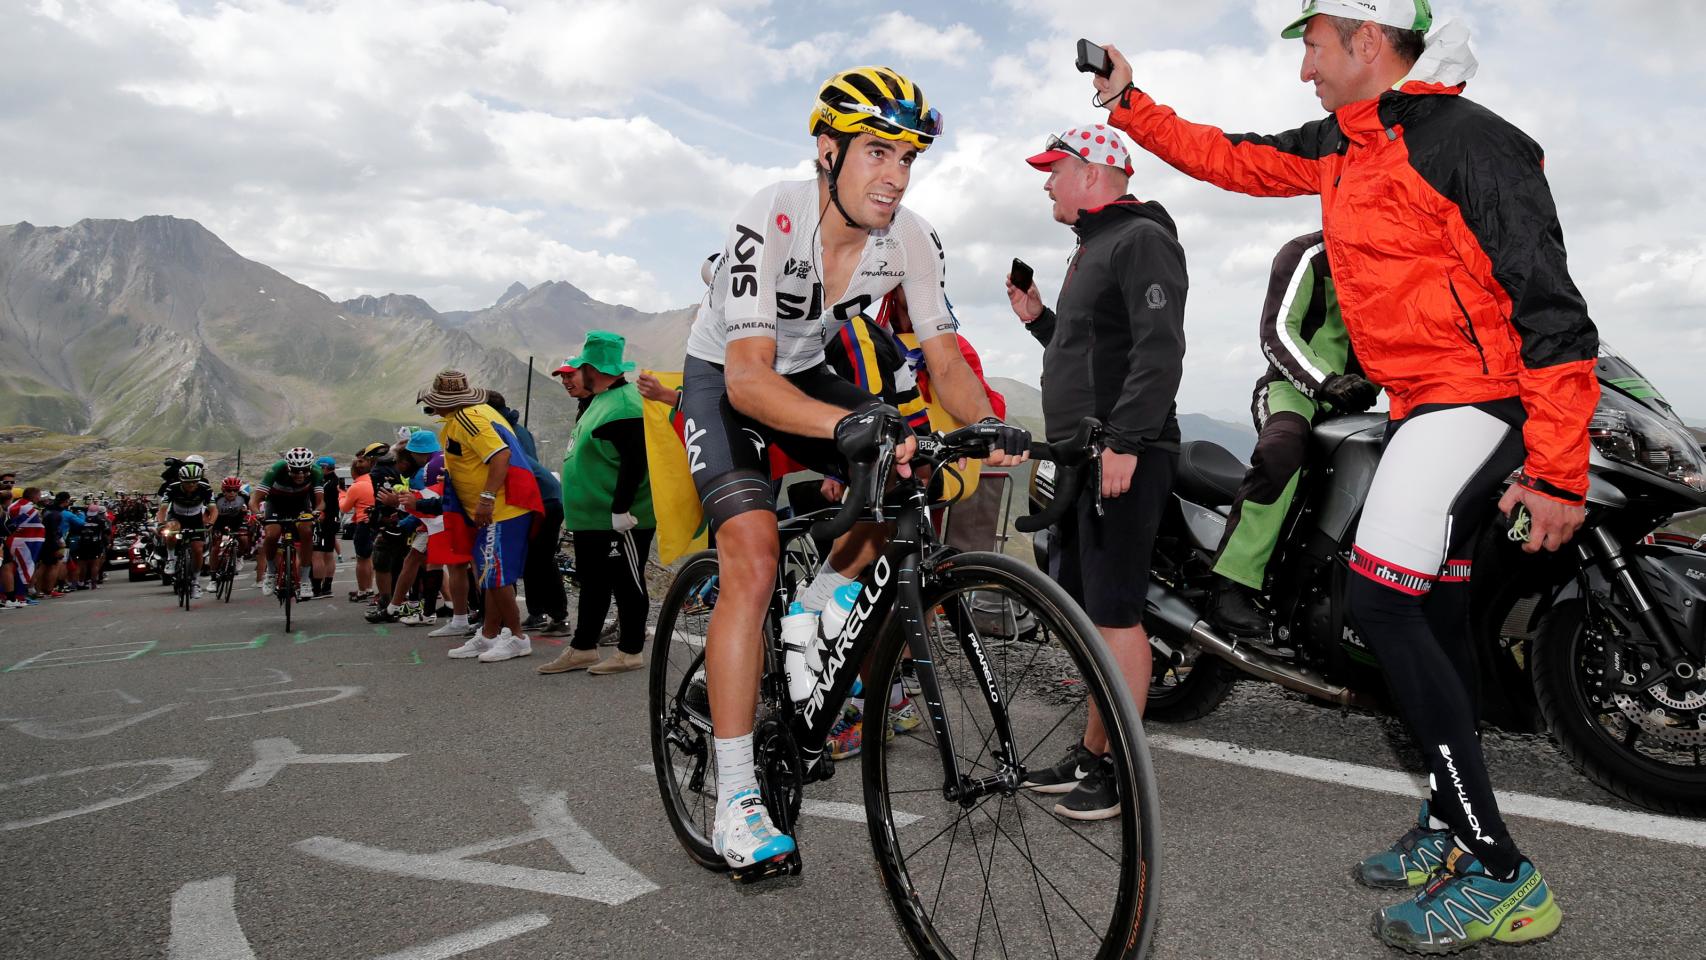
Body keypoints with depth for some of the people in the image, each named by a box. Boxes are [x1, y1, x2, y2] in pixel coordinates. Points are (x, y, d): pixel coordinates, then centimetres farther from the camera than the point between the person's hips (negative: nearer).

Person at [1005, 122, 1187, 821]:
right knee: (1086, 611, 12)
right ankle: (1091, 754, 22)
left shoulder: (1141, 241, -8)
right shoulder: (1092, 249, 24)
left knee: (1115, 612, -8)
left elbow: (1159, 350, -20)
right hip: (1083, 454, 10)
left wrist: (1125, 441, -26)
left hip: (1124, 457, -10)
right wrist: (1038, 318, 18)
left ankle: (1123, 771, 2)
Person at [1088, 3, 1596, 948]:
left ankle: (1500, 878, -7)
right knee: (1434, 615, 13)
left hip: (1477, 399, -9)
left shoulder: (1470, 141, -14)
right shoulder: (1343, 143, 12)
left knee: (1380, 599, -17)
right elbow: (1235, 160, 25)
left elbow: (1550, 305, -19)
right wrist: (1129, 105, 25)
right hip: (1424, 407, 10)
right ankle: (1451, 827, 28)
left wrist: (1558, 471, -23)